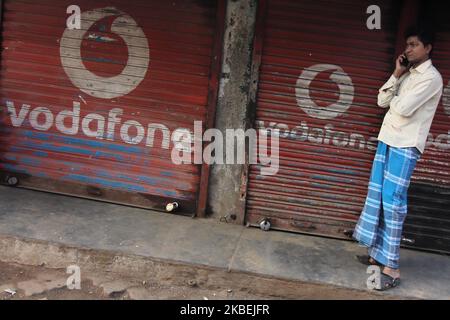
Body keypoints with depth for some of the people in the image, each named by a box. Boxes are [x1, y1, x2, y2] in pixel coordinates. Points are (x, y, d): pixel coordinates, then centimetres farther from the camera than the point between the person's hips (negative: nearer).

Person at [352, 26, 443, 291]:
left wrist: (394, 99, 2)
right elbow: (382, 101, 10)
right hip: (388, 139, 9)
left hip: (406, 145, -8)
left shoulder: (432, 77, -9)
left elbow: (404, 108, -20)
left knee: (393, 201, -11)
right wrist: (396, 74, 1)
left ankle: (392, 267, -7)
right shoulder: (408, 74, 17)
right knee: (378, 197, 9)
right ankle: (378, 253, 19)